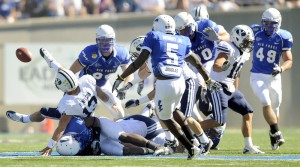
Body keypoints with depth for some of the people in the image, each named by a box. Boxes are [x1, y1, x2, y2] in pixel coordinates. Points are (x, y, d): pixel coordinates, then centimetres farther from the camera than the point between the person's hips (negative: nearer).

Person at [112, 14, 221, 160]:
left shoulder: (154, 37, 6)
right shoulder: (182, 41, 19)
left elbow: (139, 61, -1)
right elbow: (197, 63, 29)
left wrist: (121, 78, 4)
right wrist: (208, 80, 44)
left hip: (164, 84, -5)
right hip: (180, 82, 5)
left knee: (166, 118, 15)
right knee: (172, 110, 32)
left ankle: (191, 148, 12)